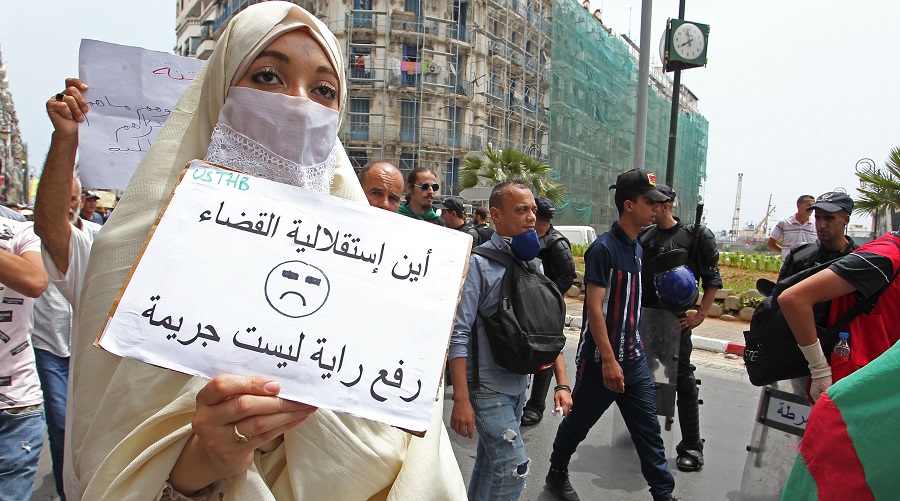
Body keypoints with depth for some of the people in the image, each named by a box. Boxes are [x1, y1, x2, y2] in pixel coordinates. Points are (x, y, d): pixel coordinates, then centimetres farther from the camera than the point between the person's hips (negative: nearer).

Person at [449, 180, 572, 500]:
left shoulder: (533, 264, 6)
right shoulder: (479, 264, -15)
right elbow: (459, 335, -18)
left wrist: (562, 383, 4)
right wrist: (461, 400, -20)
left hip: (519, 386, 7)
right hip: (487, 387, -7)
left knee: (490, 463, 20)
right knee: (513, 468, -6)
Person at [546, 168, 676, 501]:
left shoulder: (637, 249, 9)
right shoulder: (603, 248, -16)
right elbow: (594, 308, -20)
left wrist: (635, 347, 17)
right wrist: (609, 360, -22)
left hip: (634, 359, 7)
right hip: (600, 360, -7)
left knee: (649, 430, 8)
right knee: (578, 422, 13)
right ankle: (557, 473, 35)